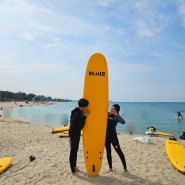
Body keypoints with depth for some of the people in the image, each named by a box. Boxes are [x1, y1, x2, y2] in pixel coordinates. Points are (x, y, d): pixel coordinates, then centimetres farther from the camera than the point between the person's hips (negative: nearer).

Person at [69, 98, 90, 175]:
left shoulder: (77, 111, 2)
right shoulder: (77, 114, -28)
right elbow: (80, 126, -23)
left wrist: (83, 115, -2)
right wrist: (85, 116, -22)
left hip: (75, 132, 10)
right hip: (74, 133, -9)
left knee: (75, 150, 19)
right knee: (73, 151, 1)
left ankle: (74, 166, 35)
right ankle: (73, 170, 13)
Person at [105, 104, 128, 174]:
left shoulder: (116, 117, -9)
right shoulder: (107, 113, 3)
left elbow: (123, 122, -28)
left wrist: (116, 114, -29)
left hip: (113, 136, -4)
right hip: (105, 135, 5)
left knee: (119, 151, 0)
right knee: (108, 151, 12)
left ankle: (125, 168, 11)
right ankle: (110, 168, 24)